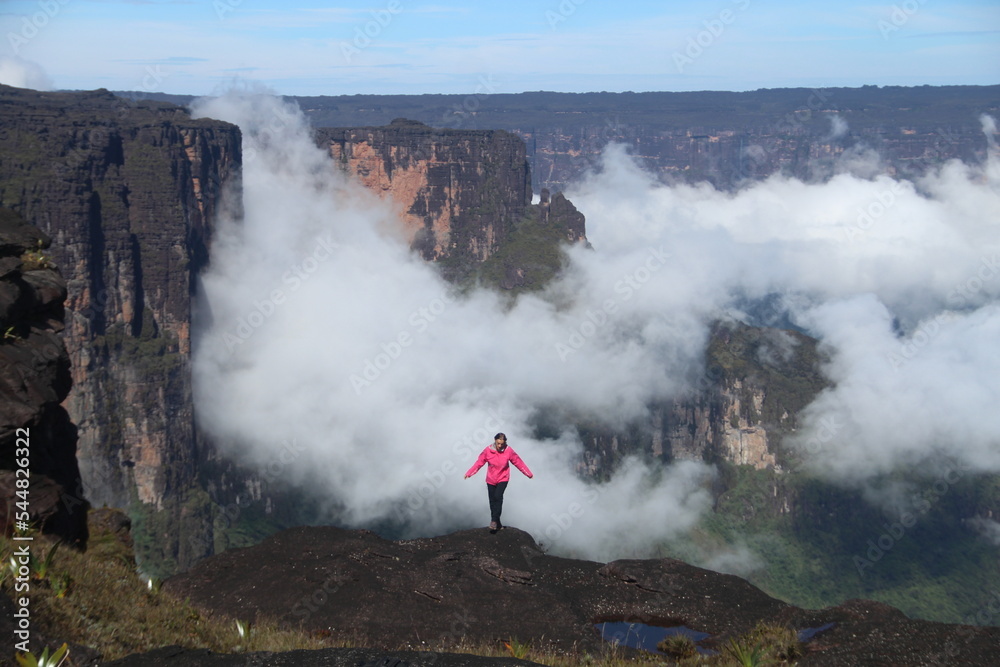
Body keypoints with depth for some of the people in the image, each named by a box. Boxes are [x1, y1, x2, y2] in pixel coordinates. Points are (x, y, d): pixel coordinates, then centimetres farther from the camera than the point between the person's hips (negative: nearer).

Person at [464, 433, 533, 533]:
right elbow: (479, 462, -3)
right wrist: (469, 473, -4)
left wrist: (528, 474, 7)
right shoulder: (488, 450, -12)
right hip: (491, 480, 2)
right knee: (492, 501, 6)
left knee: (498, 497, -23)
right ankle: (497, 523, 18)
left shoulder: (509, 451, -11)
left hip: (503, 479, -2)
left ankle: (494, 521, -20)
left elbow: (518, 462, -1)